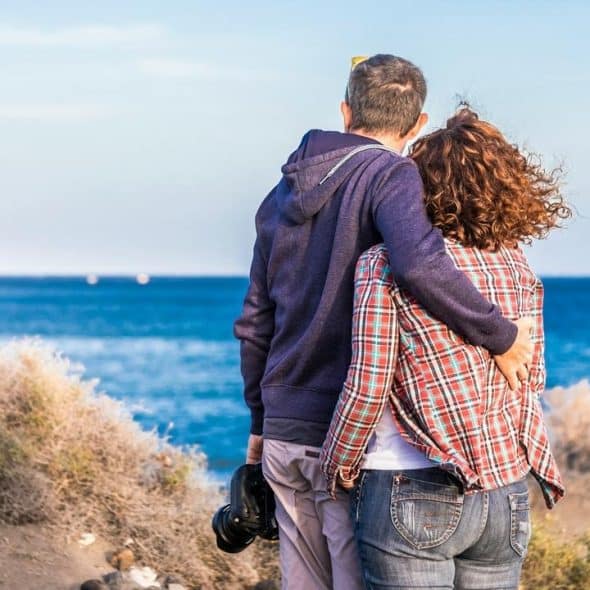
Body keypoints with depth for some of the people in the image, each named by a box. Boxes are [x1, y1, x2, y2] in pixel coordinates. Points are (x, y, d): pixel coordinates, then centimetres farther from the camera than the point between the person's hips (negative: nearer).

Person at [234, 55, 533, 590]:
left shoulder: (283, 194, 14)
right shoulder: (390, 174, -9)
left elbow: (254, 324, 19)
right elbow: (420, 264, -30)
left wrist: (261, 423, 26)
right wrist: (500, 336, -19)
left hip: (285, 433, 7)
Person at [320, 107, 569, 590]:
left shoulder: (385, 264, -8)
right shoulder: (519, 269, 8)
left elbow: (368, 385, -11)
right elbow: (532, 382, 14)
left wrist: (338, 470, 2)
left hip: (414, 495, -5)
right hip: (509, 496, 5)